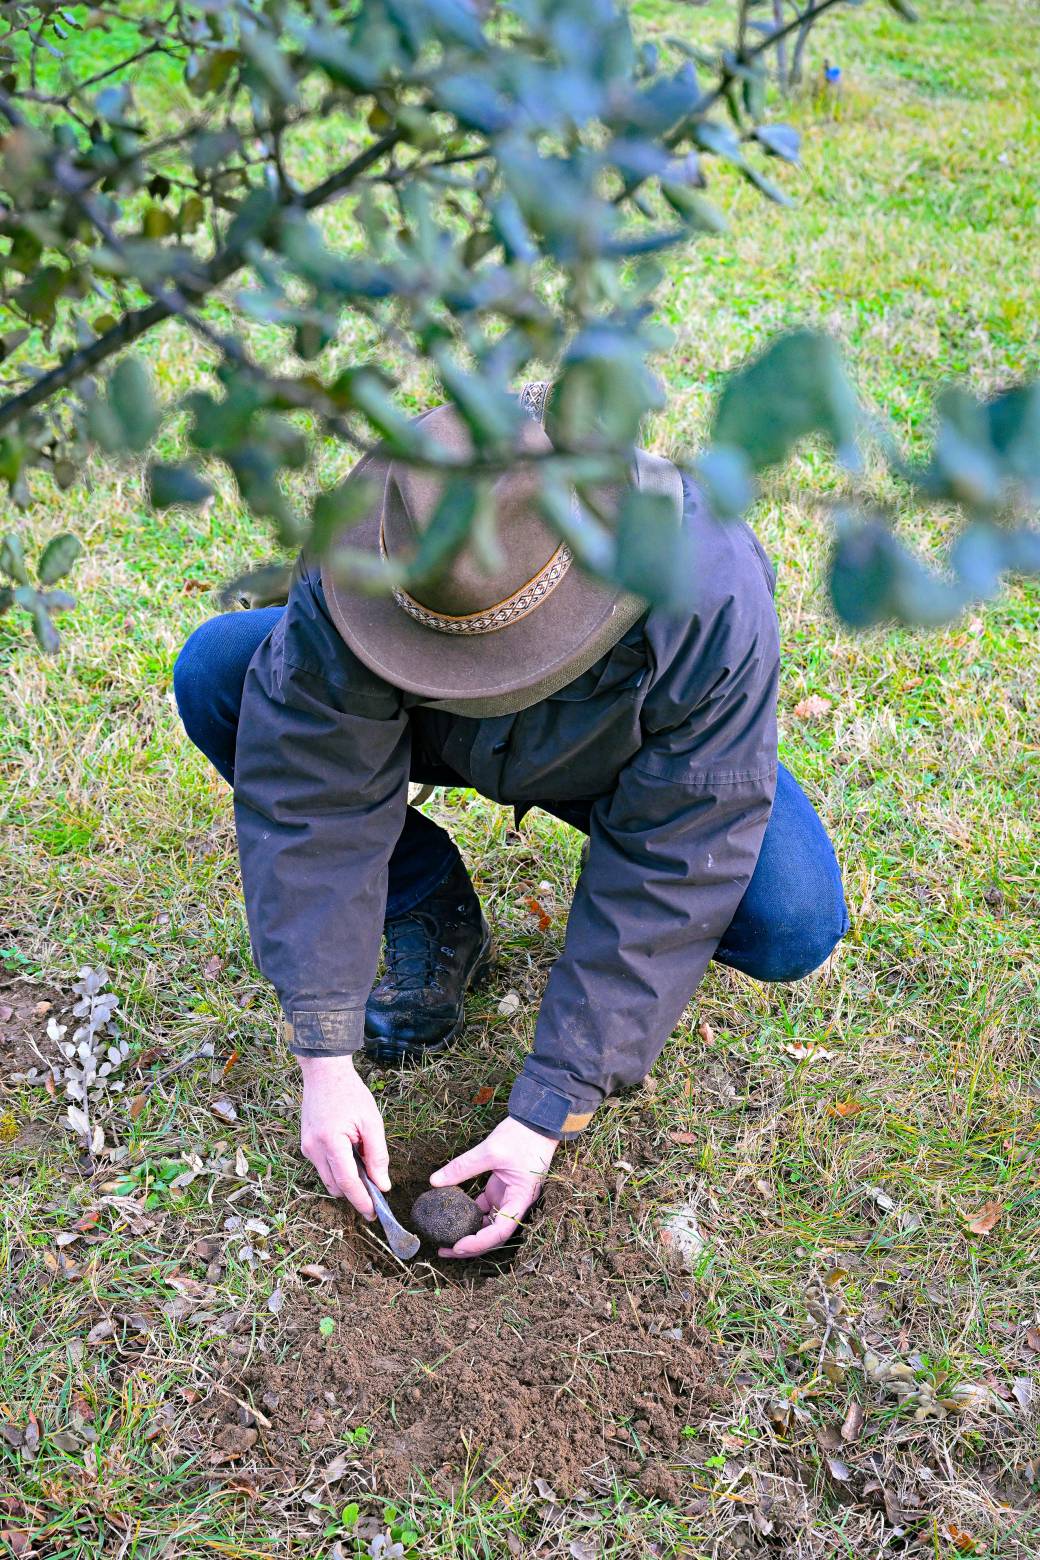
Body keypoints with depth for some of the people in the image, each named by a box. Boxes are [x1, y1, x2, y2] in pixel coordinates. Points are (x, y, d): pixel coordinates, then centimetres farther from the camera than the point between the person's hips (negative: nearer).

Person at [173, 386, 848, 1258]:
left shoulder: (713, 604, -39)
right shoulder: (355, 564, -35)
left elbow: (670, 881, -33)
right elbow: (309, 801, -27)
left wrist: (544, 1118, -32)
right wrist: (325, 1059, -29)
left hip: (635, 754, -2)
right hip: (431, 730, 3)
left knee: (796, 926, -30)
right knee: (214, 673, -22)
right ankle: (433, 915, -5)